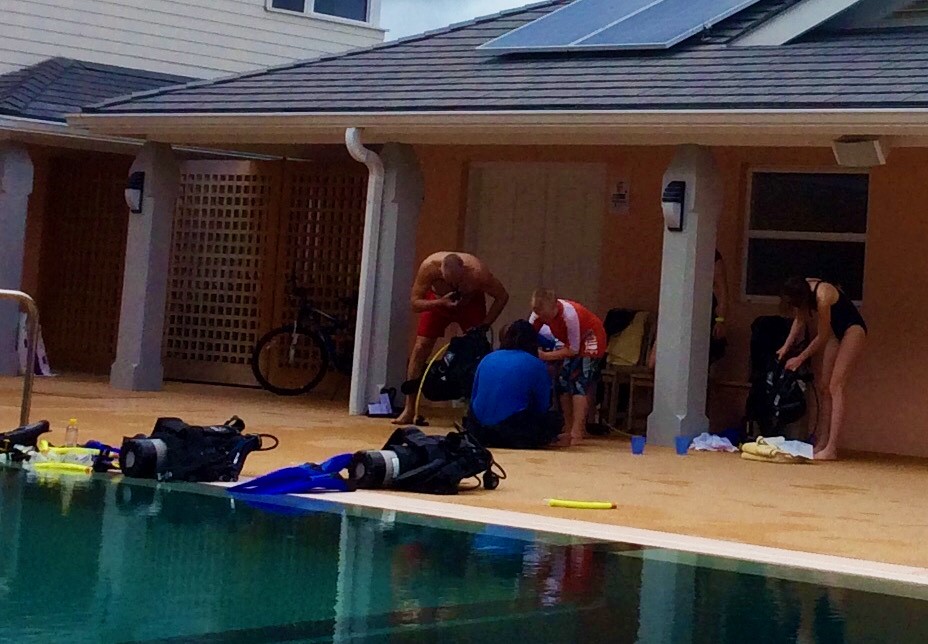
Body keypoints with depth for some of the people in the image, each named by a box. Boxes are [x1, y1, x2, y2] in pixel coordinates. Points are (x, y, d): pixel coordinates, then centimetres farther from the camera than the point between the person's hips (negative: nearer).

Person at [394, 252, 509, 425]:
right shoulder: (429, 267, -37)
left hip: (471, 303, 0)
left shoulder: (477, 272, -38)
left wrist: (484, 324, -23)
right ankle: (409, 410, -4)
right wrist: (440, 303, -43)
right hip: (438, 300, 1)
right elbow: (415, 303, -28)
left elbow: (502, 297, -21)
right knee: (420, 349, -9)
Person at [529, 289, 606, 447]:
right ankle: (568, 429, 10)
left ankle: (576, 434, -23)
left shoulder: (570, 315, -36)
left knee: (579, 384, -18)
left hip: (590, 341, -8)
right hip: (572, 343, 8)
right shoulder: (540, 313, -17)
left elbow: (573, 350, -29)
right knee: (563, 382, 2)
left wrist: (545, 356, -33)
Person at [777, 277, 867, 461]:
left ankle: (831, 449, -22)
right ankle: (822, 444, 5)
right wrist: (787, 347, 0)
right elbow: (799, 320, 7)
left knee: (835, 387, -17)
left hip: (853, 329, -8)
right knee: (824, 388, 4)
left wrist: (800, 359, -12)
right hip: (836, 330, 8)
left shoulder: (822, 297, -33)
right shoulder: (802, 289, -10)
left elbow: (822, 337, -22)